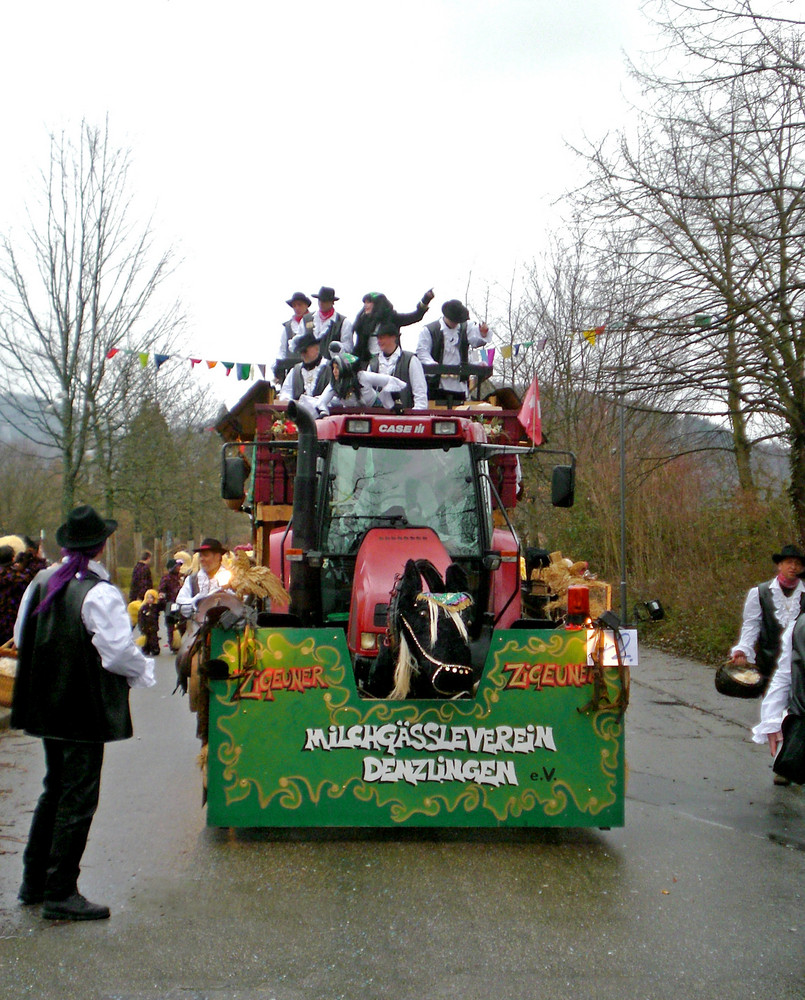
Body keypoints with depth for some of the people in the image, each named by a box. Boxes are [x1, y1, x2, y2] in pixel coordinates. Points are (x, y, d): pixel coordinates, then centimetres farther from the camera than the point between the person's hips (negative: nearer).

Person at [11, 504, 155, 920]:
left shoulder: (41, 582, 4)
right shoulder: (100, 593, -19)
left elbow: (21, 637, 12)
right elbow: (117, 651, -21)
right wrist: (144, 672, -2)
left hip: (46, 704, 8)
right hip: (85, 707, -8)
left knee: (55, 789, 20)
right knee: (78, 796, 1)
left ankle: (34, 881, 28)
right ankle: (60, 892, 6)